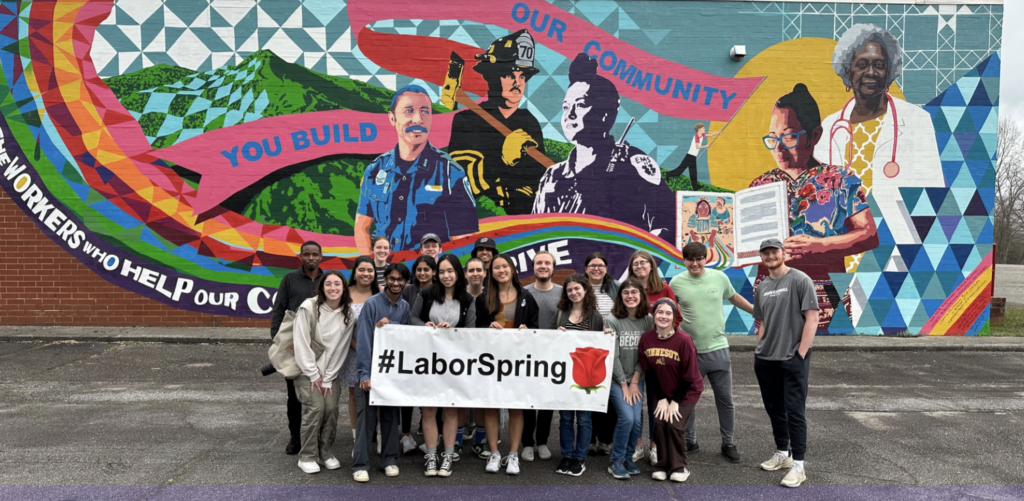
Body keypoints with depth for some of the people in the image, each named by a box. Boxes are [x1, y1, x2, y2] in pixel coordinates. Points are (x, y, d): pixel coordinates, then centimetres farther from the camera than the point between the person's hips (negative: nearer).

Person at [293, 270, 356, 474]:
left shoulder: (349, 314, -4)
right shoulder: (309, 308, -13)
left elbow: (341, 348, -4)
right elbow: (301, 344, -13)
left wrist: (328, 378, -6)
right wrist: (314, 375, -12)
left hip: (331, 371, 3)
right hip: (307, 370, -3)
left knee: (331, 408, -8)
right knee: (315, 407, -14)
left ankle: (326, 452, 12)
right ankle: (307, 456, 0)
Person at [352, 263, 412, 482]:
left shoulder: (405, 307, 5)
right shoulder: (372, 304, -9)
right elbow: (364, 340, -12)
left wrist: (389, 325, -16)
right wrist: (364, 373, -17)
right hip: (371, 369, -4)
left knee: (391, 415, 10)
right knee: (366, 417, -3)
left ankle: (390, 460, 21)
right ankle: (360, 465, 3)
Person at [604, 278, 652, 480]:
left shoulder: (648, 320, 0)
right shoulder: (612, 320, -10)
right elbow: (612, 355, -10)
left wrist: (634, 382, -5)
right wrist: (623, 385, -8)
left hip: (637, 379, 3)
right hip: (615, 378, -3)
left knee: (637, 420, -9)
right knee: (627, 417, -17)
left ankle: (628, 457, 14)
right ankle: (616, 461, 0)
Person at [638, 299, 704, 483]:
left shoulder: (684, 340, -22)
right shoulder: (646, 339, -11)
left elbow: (689, 376, -16)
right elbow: (649, 372, -4)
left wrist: (676, 401, -14)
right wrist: (661, 399, -8)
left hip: (687, 392, -3)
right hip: (662, 392, 3)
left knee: (674, 425, -17)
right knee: (659, 423, -13)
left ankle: (680, 467, 3)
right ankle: (663, 464, 7)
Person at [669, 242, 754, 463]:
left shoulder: (719, 277, -2)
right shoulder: (676, 283, -7)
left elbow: (734, 298, 15)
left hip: (718, 349, 1)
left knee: (725, 400, 10)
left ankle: (728, 443, 25)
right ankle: (689, 441, 28)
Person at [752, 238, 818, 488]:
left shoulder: (800, 280, -7)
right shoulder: (762, 288, 12)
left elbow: (812, 318, -11)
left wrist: (800, 354, -14)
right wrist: (760, 351, 8)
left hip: (793, 360, -6)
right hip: (765, 361, 6)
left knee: (794, 411, -3)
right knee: (774, 409, 14)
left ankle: (798, 465, 3)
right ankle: (782, 453, 28)